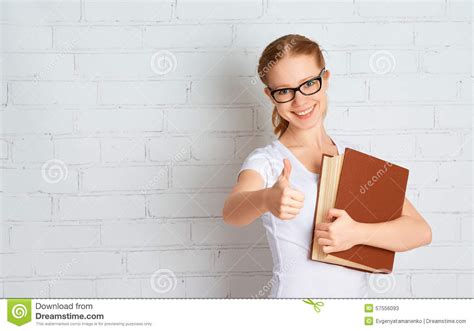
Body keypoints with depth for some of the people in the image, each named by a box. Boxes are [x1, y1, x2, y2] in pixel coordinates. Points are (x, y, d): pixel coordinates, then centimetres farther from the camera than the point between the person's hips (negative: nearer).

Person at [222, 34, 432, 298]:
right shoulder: (266, 161, -10)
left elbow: (420, 231, -5)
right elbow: (232, 211, -31)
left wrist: (357, 232, -21)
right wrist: (266, 199, -51)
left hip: (358, 300, 4)